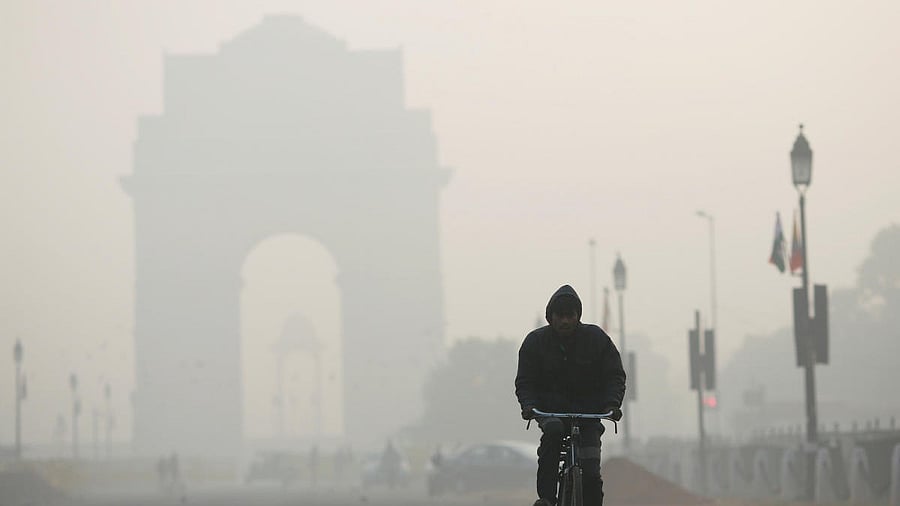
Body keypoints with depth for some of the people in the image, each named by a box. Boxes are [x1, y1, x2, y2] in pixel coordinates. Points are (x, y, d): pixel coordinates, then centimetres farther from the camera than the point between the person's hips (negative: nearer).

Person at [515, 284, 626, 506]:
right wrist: (528, 405, -20)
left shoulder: (596, 338, -3)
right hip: (551, 408, -1)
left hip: (588, 411, 1)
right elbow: (524, 381, 0)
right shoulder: (535, 342, -3)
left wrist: (612, 403, -19)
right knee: (553, 430, -36)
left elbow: (614, 376, -1)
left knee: (591, 475, -13)